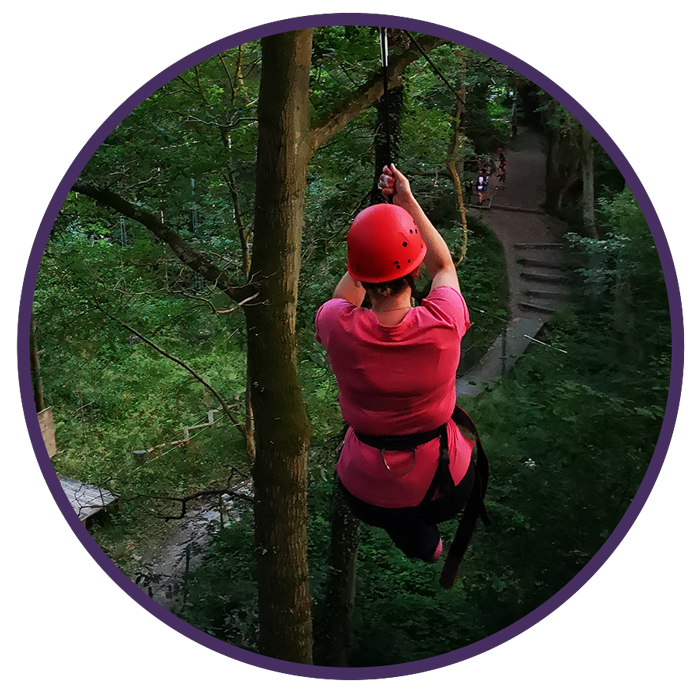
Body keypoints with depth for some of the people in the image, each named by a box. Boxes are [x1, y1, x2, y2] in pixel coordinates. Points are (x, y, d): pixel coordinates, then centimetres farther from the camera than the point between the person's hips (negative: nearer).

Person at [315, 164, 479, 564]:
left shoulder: (339, 328, -23)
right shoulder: (444, 322, -24)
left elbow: (344, 297, 5)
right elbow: (443, 266, 1)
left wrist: (378, 211, 7)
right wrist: (407, 202, 6)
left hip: (367, 497, 0)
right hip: (446, 491, 1)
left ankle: (422, 544, 30)